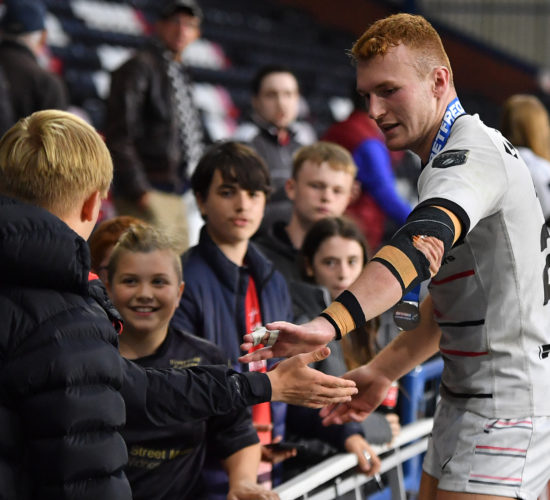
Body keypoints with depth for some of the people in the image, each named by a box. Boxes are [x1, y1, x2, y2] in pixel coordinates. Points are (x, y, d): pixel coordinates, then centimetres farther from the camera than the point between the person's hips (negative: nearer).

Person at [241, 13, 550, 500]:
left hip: (506, 407, -10)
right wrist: (381, 370, 17)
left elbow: (422, 244, -40)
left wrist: (328, 325, -53)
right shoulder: (457, 155, 16)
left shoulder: (472, 153, -18)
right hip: (468, 401, 10)